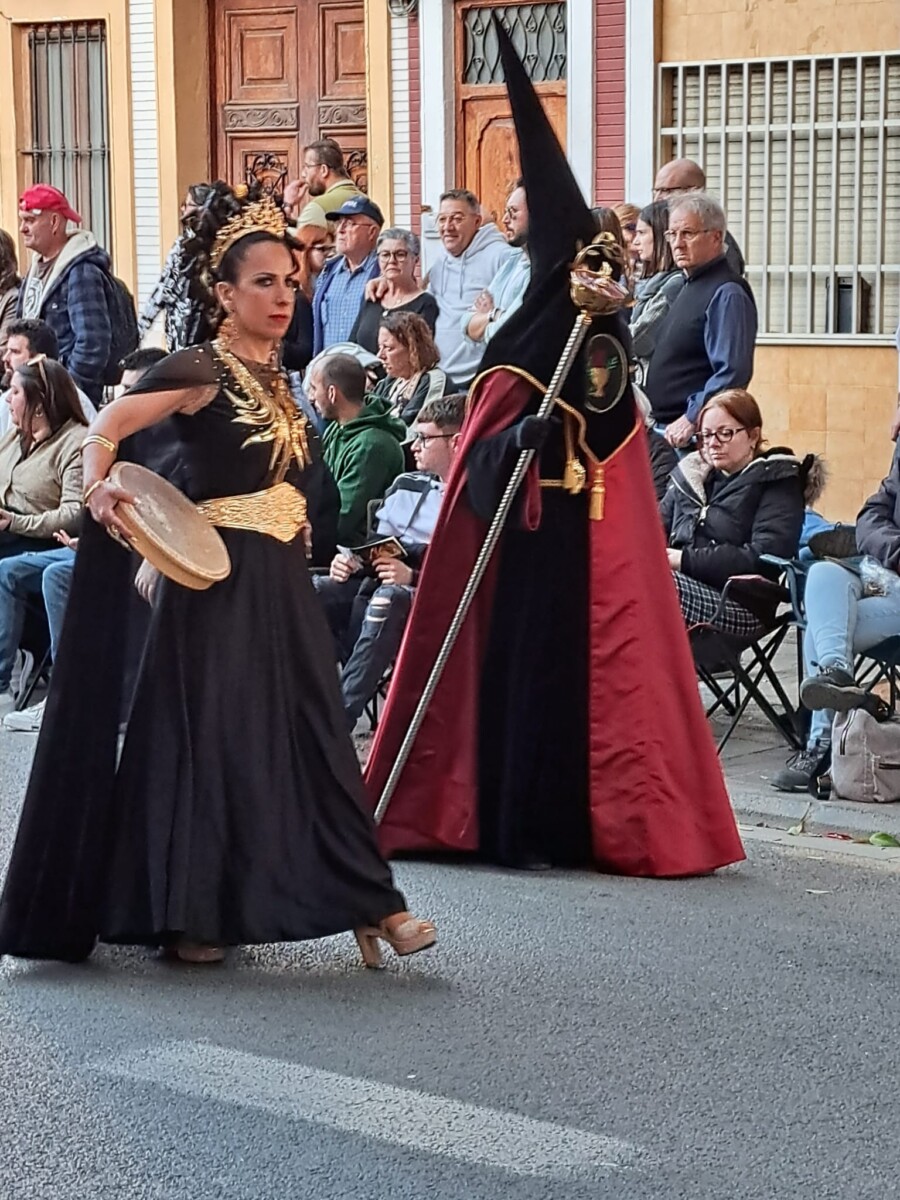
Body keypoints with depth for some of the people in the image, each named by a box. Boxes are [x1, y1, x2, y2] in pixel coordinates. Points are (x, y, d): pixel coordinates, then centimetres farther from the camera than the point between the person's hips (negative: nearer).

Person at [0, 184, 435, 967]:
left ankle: (367, 903, 5)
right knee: (208, 737, -1)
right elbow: (109, 427, -17)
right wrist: (99, 489, -33)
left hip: (281, 581, 7)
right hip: (217, 579, -7)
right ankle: (189, 916, 10)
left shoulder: (275, 378, 13)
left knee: (308, 733, 5)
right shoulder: (200, 369, -9)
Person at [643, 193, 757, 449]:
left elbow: (734, 372, -23)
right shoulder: (689, 287, 18)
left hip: (694, 436, -10)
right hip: (663, 429, 10)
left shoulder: (727, 294, -13)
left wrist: (692, 419, -23)